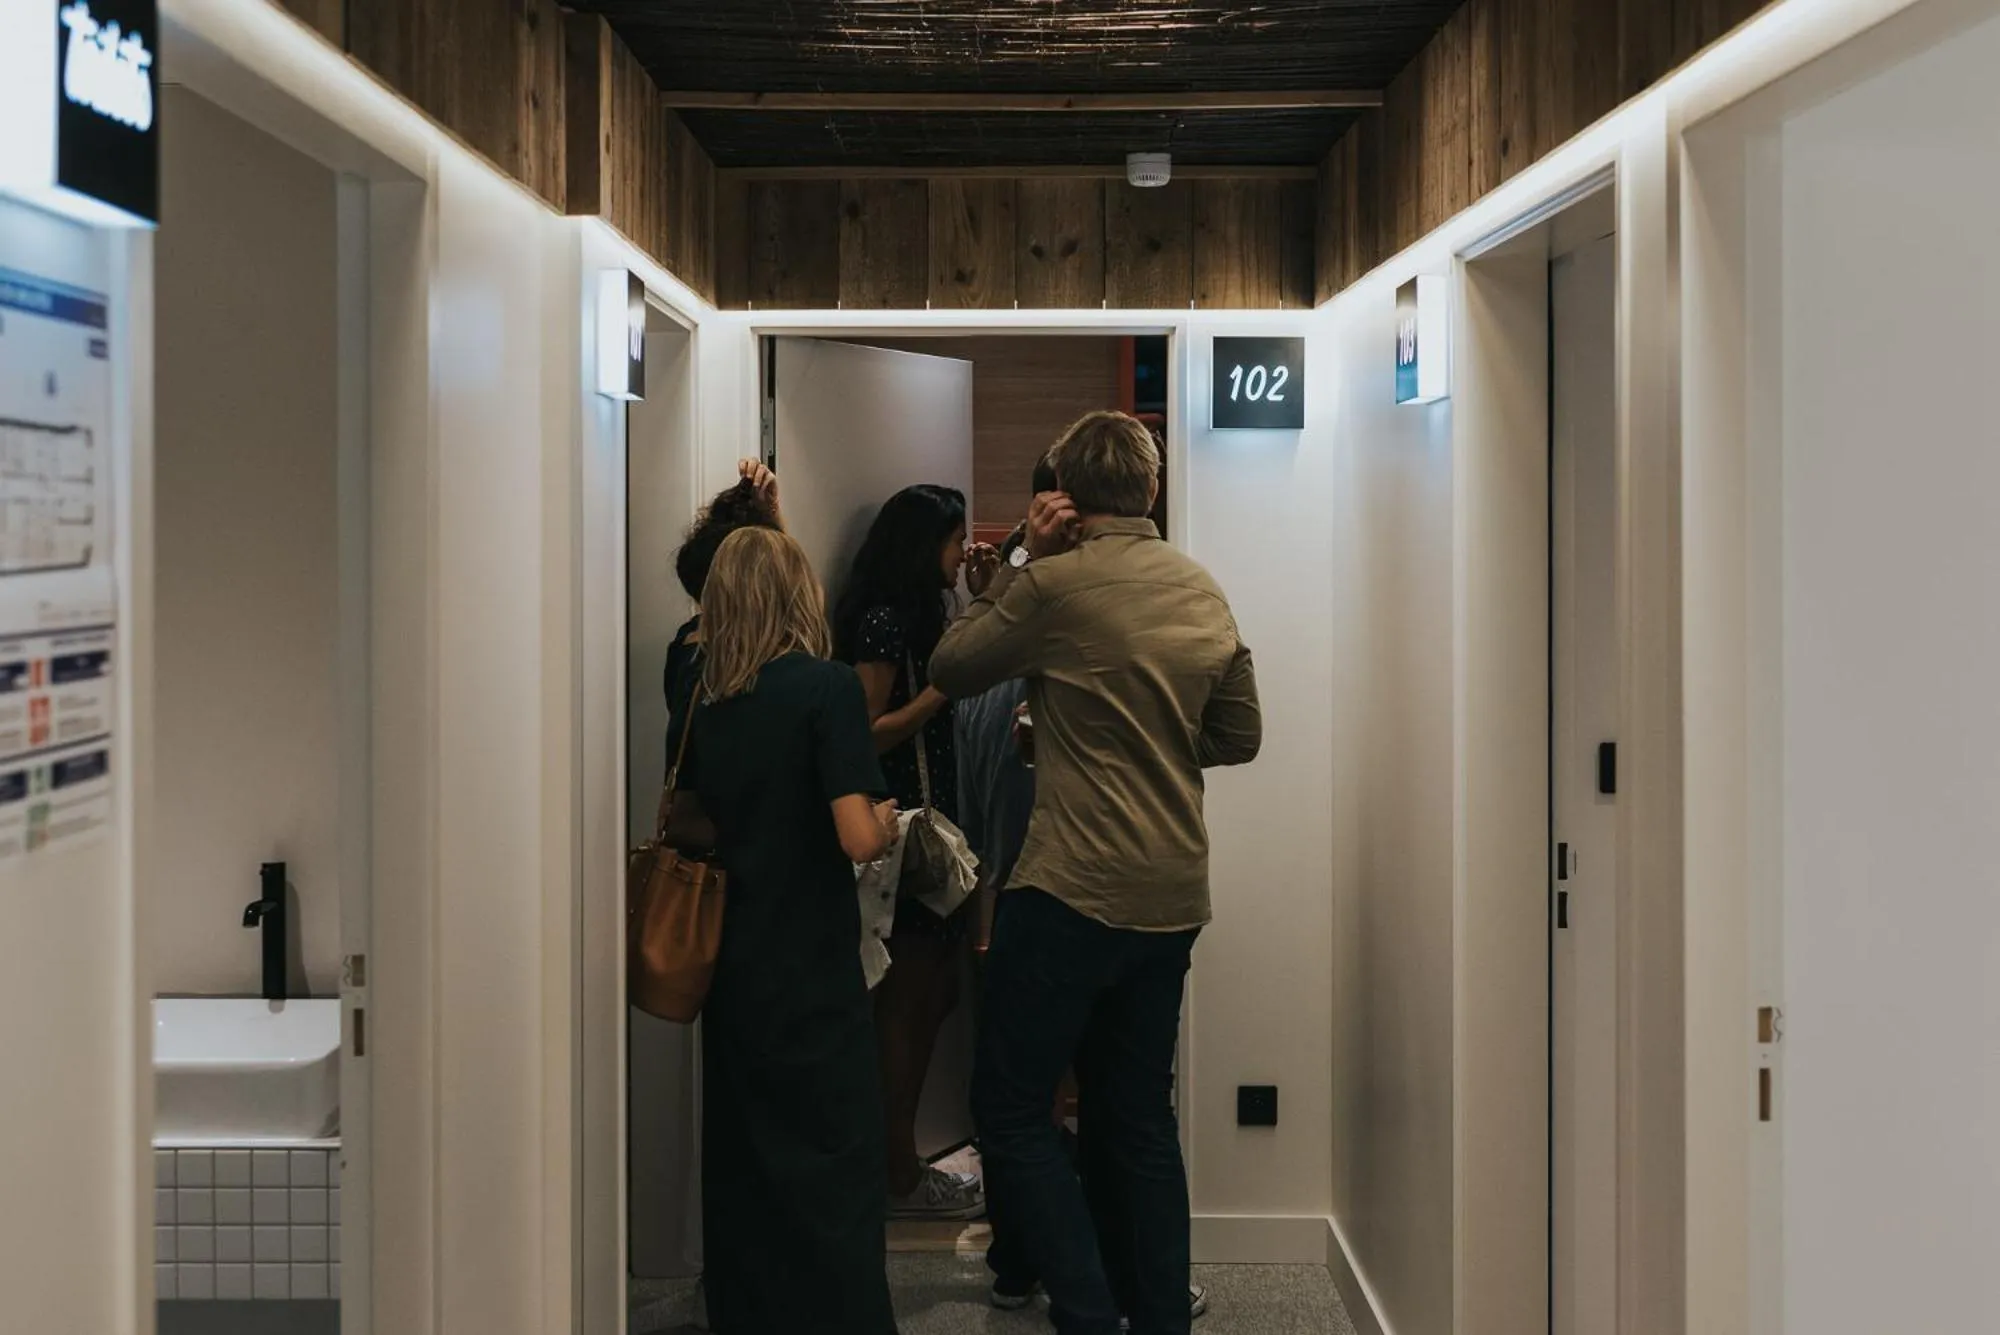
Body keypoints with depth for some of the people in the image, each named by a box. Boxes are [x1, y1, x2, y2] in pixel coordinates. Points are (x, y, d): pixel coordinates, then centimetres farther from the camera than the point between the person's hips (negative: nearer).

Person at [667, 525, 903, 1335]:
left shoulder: (708, 702, 6)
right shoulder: (827, 687, -12)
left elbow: (690, 819, 16)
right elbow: (859, 839, -19)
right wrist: (889, 823, 0)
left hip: (731, 968, 6)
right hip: (811, 975, -6)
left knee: (741, 1164, 14)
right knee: (834, 1171, 1)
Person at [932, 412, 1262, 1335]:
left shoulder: (1054, 584, -12)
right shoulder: (1204, 592, 7)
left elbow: (949, 670, 1)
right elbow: (1239, 736, 13)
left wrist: (1022, 562, 2)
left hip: (1074, 891, -7)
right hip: (1172, 896, 7)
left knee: (1009, 1110, 3)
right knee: (1139, 1117, 16)